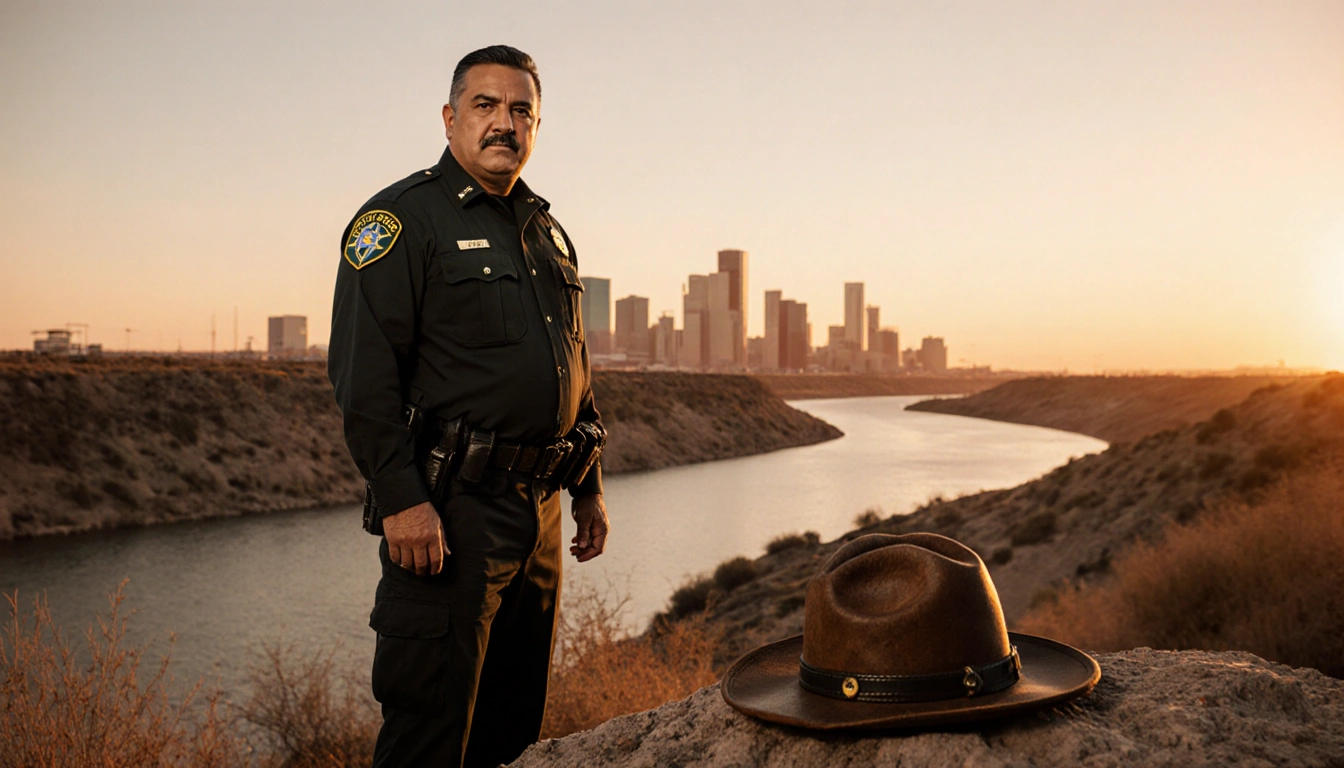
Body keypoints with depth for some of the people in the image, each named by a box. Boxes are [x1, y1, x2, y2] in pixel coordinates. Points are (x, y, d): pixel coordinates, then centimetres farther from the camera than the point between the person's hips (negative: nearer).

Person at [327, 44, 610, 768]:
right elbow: (363, 370, -15)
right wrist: (401, 497, -22)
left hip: (539, 510, 8)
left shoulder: (548, 232, 18)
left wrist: (590, 488, 18)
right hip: (451, 511, -7)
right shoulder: (403, 218, -6)